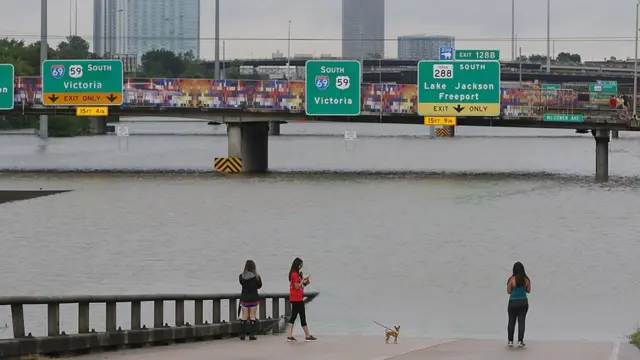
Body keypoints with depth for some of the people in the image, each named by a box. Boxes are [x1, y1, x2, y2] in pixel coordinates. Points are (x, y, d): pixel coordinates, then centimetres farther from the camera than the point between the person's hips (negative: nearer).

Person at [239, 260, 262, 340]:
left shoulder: (241, 276, -6)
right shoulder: (256, 277, -11)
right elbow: (259, 286, 3)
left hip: (244, 298, 2)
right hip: (254, 298, -2)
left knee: (244, 316, 10)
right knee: (252, 316, 4)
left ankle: (242, 334, 8)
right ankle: (251, 334, 1)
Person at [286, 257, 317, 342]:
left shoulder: (295, 274, 14)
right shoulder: (295, 274, -15)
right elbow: (297, 286, -19)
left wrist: (304, 282, 5)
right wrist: (303, 279, -14)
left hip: (294, 299, 10)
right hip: (297, 299, -10)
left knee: (293, 316, 7)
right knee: (303, 317, -3)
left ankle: (290, 336, 4)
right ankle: (308, 336, 3)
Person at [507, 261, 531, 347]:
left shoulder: (512, 280, -13)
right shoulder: (526, 280, -4)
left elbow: (508, 291, -5)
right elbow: (528, 291, 6)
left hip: (513, 302, -2)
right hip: (523, 302, 2)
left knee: (511, 322, 11)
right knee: (521, 321, 5)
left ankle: (510, 341, 15)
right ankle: (520, 341, -1)